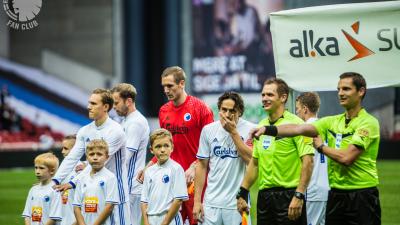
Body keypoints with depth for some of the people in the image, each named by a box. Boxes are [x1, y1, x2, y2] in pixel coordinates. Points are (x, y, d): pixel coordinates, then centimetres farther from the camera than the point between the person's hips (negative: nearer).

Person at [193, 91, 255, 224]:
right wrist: (197, 200, 5)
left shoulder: (249, 129, -3)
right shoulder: (208, 130, 6)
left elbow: (251, 159, -16)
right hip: (212, 202, 2)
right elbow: (202, 166, 9)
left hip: (237, 203, -2)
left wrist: (233, 132, -14)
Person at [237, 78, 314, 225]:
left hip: (288, 195, -7)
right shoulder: (261, 126, 13)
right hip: (264, 195, 7)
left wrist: (299, 196, -20)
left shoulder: (294, 123, -9)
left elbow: (307, 161, -14)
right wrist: (242, 193, 15)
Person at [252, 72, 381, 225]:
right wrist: (267, 129, -15)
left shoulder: (368, 123, -10)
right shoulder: (333, 122, 11)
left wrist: (321, 146, -2)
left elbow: (346, 158, -18)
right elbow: (299, 129, -1)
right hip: (336, 194, 6)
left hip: (362, 196, -6)